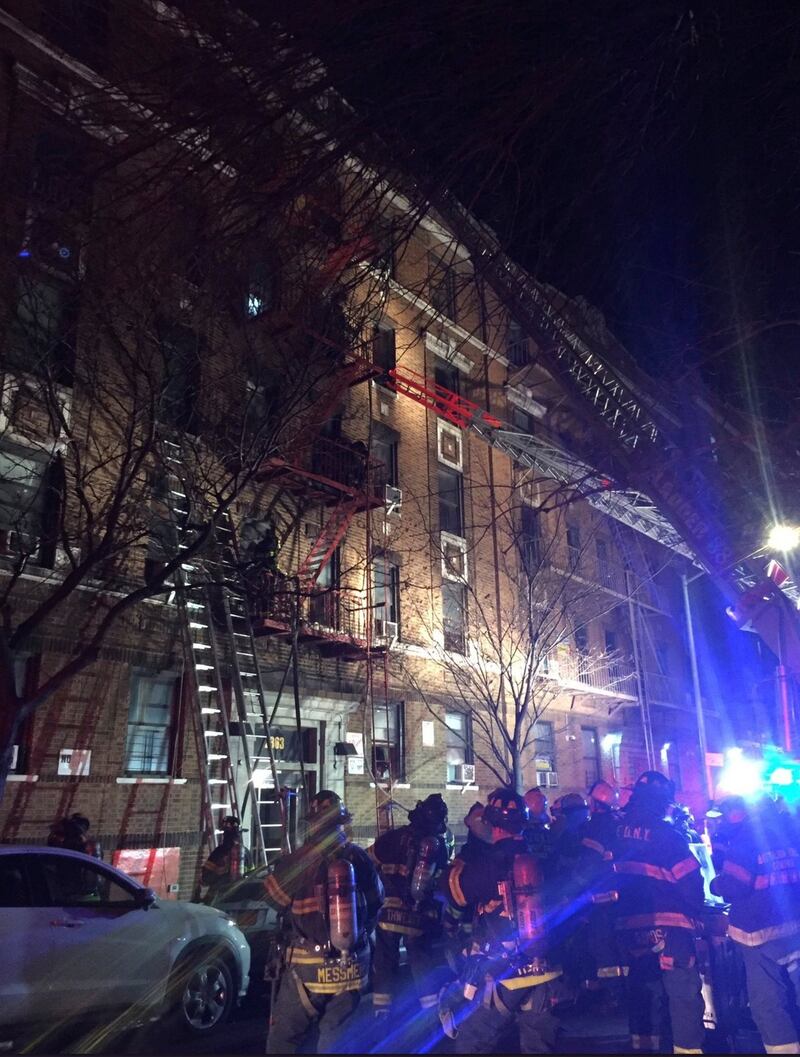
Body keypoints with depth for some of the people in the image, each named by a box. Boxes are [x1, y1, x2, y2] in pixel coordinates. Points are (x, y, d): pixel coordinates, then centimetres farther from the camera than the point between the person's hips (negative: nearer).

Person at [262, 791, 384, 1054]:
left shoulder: (297, 862, -16)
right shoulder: (359, 858, -4)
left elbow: (272, 898, 1)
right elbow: (375, 902, 11)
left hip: (309, 968, -3)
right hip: (352, 966, 3)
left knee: (282, 1041, 12)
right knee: (335, 1042, 16)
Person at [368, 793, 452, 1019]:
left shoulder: (396, 837, -5)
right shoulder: (440, 846, 2)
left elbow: (369, 860, 2)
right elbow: (443, 882, 11)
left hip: (390, 911, -1)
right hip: (420, 916, 1)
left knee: (385, 962, 11)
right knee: (423, 964, 14)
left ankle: (381, 1009, 14)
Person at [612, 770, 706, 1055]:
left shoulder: (617, 832, 2)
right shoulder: (666, 835, -14)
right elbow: (690, 881, -13)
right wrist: (696, 910, 5)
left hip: (630, 925, 6)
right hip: (667, 926, -6)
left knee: (644, 989, 19)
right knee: (684, 993, 3)